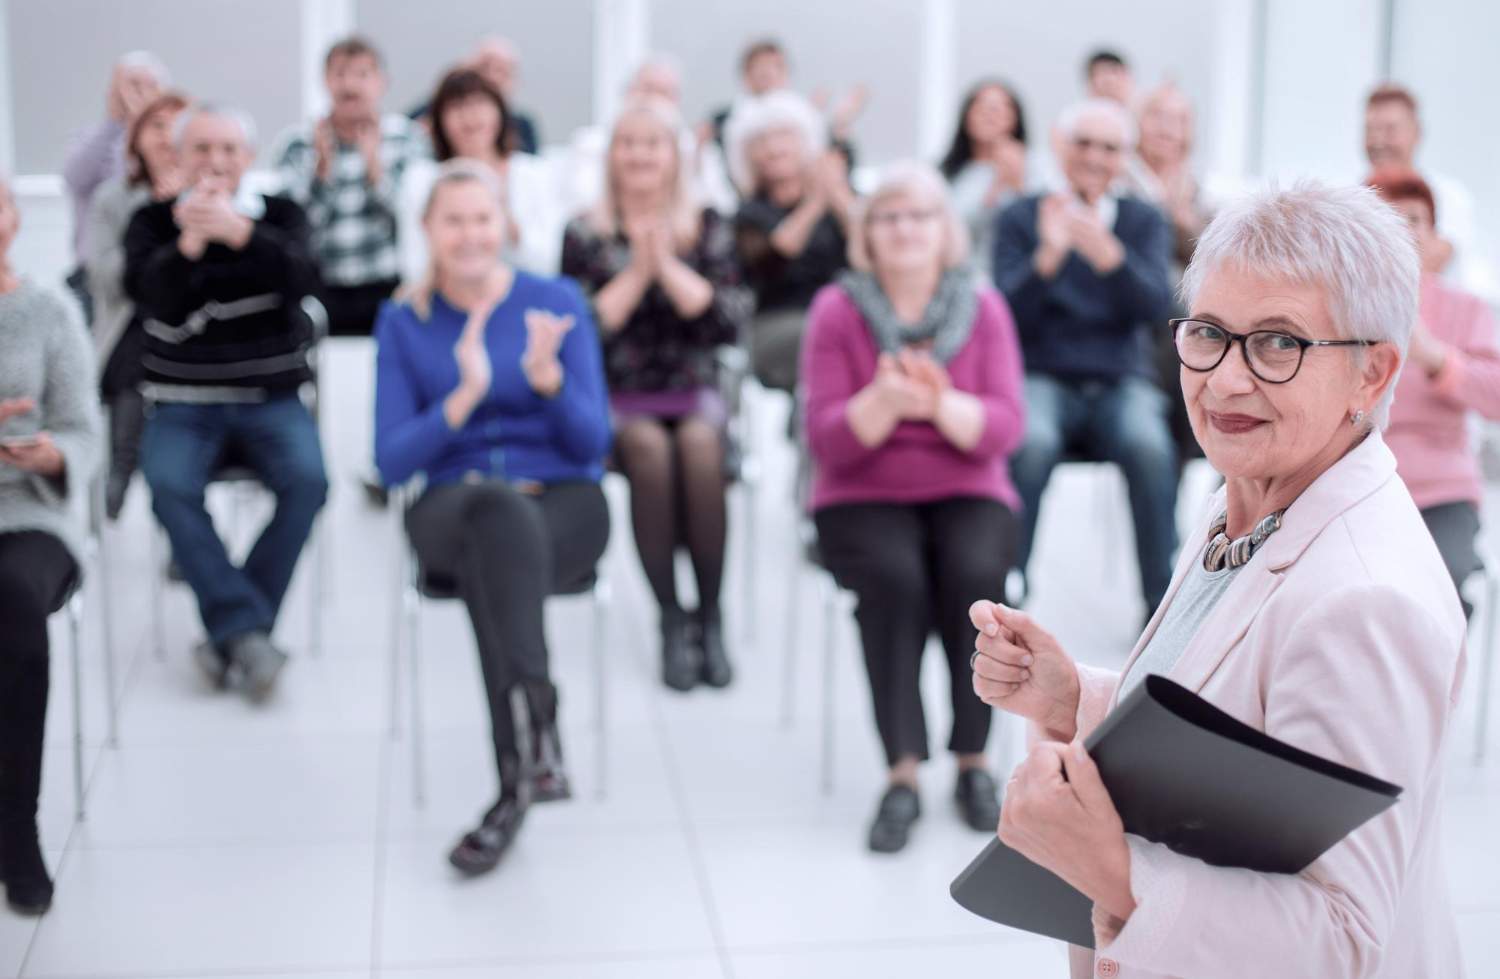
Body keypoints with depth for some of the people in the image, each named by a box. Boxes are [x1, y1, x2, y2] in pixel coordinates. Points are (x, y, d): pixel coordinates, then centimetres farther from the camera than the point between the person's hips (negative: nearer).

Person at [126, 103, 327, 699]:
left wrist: (236, 232, -30)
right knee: (170, 486, -31)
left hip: (271, 398, 0)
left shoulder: (281, 216, 6)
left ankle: (230, 633, -19)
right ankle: (246, 628, -27)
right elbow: (147, 292, -13)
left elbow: (301, 279, -16)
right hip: (183, 402, 0)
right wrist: (189, 242, -30)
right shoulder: (152, 221, 6)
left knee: (307, 480, -29)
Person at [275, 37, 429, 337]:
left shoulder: (406, 136, 5)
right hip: (323, 289, 0)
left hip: (390, 289, 0)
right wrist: (322, 164, -15)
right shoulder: (298, 143, 6)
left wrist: (374, 164, -16)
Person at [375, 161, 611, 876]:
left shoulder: (557, 302, 4)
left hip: (563, 503, 0)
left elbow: (592, 443, 0)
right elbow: (392, 461, -2)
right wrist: (464, 396, -17)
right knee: (492, 507, -38)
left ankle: (516, 781, -39)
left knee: (494, 557, -37)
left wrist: (548, 376, -20)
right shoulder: (403, 323, 7)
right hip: (451, 512, 0)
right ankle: (537, 713, -47)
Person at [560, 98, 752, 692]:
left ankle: (710, 616, -21)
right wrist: (636, 272, -10)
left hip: (693, 390, 1)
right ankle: (671, 620, -21)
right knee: (648, 448, -33)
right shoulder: (585, 235, 6)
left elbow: (731, 322, -6)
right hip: (615, 396, 0)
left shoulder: (709, 230, 7)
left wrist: (667, 265, -12)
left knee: (698, 445, -33)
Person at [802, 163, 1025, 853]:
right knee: (895, 576, -32)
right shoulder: (838, 310, -2)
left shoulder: (983, 308, 2)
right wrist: (884, 400, -27)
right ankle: (903, 774, -24)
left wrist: (941, 403, -27)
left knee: (975, 572, -30)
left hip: (966, 493, 1)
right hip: (865, 499, -1)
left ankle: (973, 760, -13)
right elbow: (829, 441, -8)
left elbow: (1004, 430, -7)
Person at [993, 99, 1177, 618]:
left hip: (1121, 383, 1)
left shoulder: (1144, 221, 9)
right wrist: (1048, 256, -25)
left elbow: (1154, 306, -9)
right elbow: (1011, 314, -7)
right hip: (1043, 379, -1)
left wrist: (1107, 254, -27)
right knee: (1030, 441, -35)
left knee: (1149, 445, -32)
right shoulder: (1020, 218, 5)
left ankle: (1161, 600, -21)